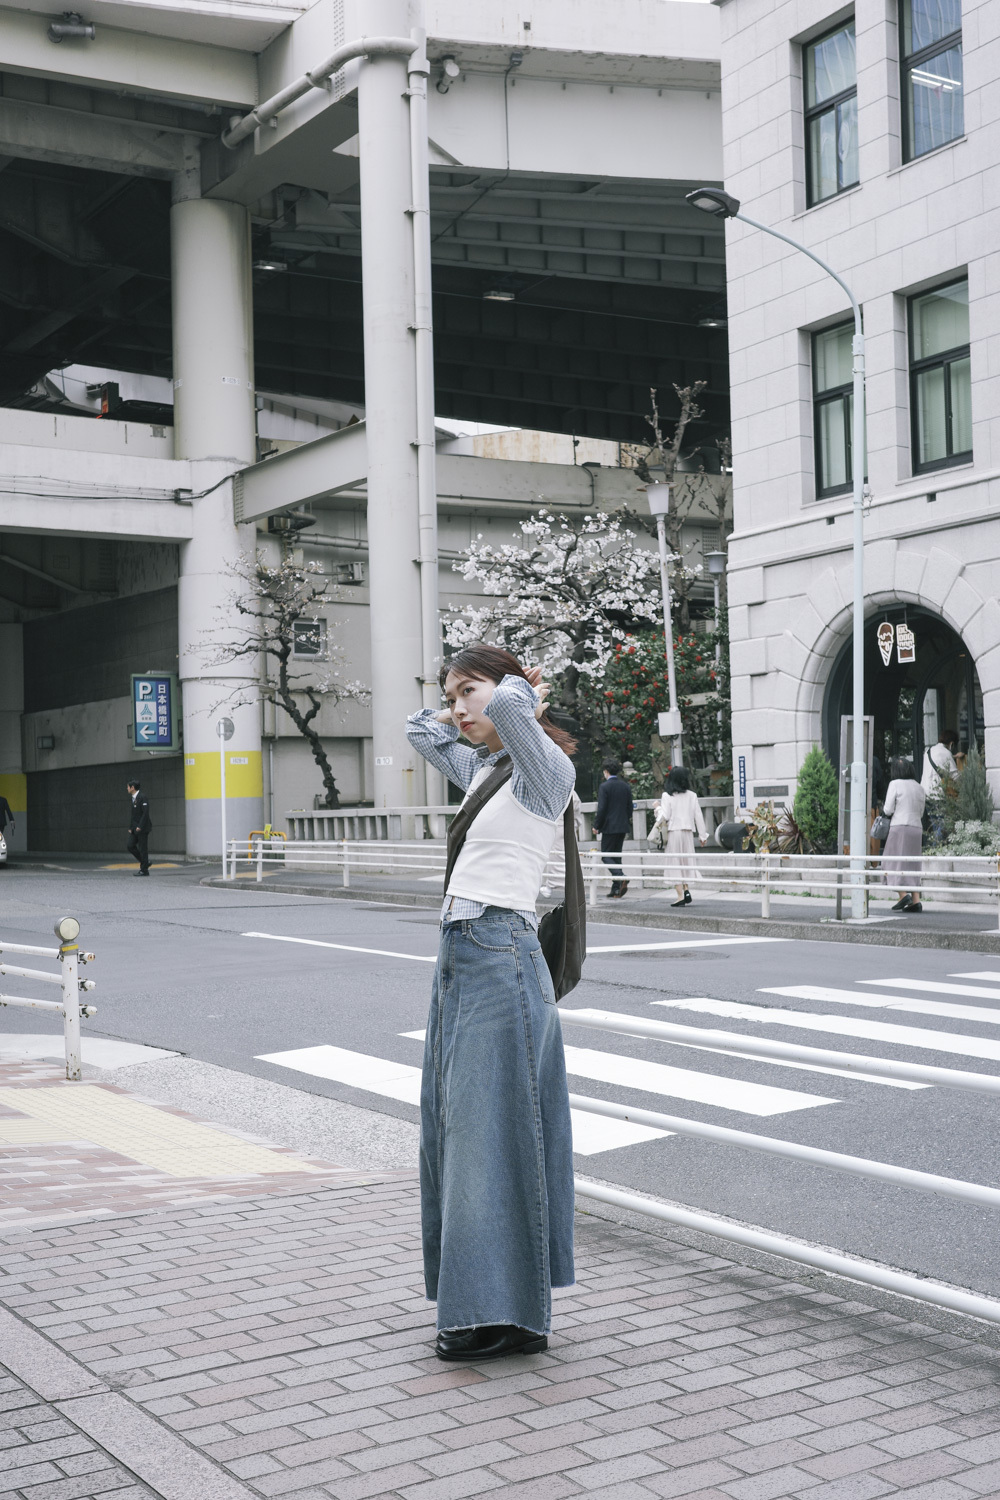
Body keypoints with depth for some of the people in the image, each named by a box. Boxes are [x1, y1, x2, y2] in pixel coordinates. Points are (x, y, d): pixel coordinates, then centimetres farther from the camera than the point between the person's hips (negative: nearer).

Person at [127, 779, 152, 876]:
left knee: (143, 848, -5)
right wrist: (130, 827, 11)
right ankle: (144, 863, 14)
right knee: (131, 846, 2)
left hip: (142, 828, -9)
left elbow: (145, 813, -18)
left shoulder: (142, 797, -13)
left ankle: (144, 870, 1)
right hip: (134, 828, 9)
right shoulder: (133, 798, 15)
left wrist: (140, 827, -21)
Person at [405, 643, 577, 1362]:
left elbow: (512, 702, -27)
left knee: (494, 1128, -5)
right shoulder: (482, 769, 17)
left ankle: (512, 1315, 4)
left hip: (501, 958, -9)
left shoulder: (546, 770, -7)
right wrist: (466, 713, 21)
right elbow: (419, 728, 34)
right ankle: (476, 1300, 21)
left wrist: (518, 697, -6)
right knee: (454, 1125, 12)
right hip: (459, 954, 9)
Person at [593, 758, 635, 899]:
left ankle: (621, 877, -25)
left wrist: (596, 826, -4)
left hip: (609, 827, -7)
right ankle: (616, 890, 9)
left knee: (606, 856, -2)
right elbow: (630, 807, 13)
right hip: (623, 826, 7)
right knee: (616, 855, 11)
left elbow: (601, 809, -14)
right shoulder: (626, 786, 9)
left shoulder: (605, 786, -10)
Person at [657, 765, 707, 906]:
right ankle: (686, 890, 5)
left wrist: (658, 812, 12)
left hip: (674, 832, -4)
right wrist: (703, 835, 12)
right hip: (688, 832, 4)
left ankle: (681, 895, -4)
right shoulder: (692, 796, 4)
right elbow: (698, 816, 6)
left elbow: (664, 816, -10)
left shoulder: (667, 795, -8)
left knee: (675, 863, 1)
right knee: (686, 861, 16)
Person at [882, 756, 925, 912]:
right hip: (917, 827, 6)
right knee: (912, 865, 10)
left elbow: (888, 810, -6)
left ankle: (903, 894, -15)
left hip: (900, 827, -6)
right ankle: (916, 900, 2)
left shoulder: (895, 784, -3)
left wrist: (884, 807, 14)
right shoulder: (919, 788, 14)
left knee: (894, 863, 1)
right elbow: (921, 813, 17)